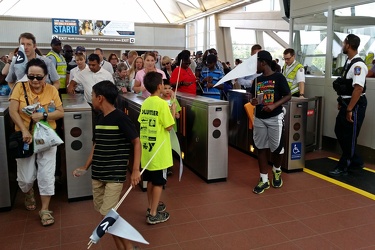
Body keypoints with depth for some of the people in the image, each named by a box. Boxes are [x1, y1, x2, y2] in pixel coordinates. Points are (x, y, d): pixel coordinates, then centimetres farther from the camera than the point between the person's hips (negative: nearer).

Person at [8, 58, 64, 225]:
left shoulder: (52, 90, -2)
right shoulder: (20, 87, -4)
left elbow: (60, 113, -4)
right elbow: (12, 111, -12)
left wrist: (43, 116, -22)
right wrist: (24, 131, -23)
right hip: (25, 138, 0)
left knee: (46, 175, -1)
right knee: (25, 178, 4)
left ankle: (45, 209, 14)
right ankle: (28, 193, 41)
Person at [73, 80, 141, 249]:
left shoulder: (120, 118, -13)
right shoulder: (100, 119, 9)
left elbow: (136, 142, -11)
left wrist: (136, 170, -15)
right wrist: (85, 168, 16)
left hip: (115, 175, -8)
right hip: (97, 175, 8)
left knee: (108, 215, -9)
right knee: (103, 212, 10)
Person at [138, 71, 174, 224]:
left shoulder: (145, 103, 5)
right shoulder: (162, 103, -16)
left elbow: (142, 123, 11)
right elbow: (169, 127, -14)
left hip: (147, 148, 7)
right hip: (159, 149, -7)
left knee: (150, 180, 18)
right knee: (158, 182, 4)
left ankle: (151, 207, 32)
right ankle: (153, 214, 10)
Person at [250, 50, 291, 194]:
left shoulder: (278, 77, -7)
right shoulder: (257, 79, 8)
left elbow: (288, 96, -7)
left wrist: (274, 105, -21)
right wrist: (253, 101, -6)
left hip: (275, 118, -5)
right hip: (259, 118, 5)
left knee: (277, 147, 3)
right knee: (261, 148, 4)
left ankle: (277, 171, 33)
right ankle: (264, 180, 13)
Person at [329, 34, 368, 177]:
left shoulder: (358, 65, -22)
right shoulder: (349, 62, 8)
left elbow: (358, 88, -27)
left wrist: (349, 110, -25)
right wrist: (341, 102, 19)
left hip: (355, 105, -10)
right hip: (346, 103, 10)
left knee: (349, 136, 1)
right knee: (339, 131, 16)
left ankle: (343, 167, 15)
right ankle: (355, 161, 31)